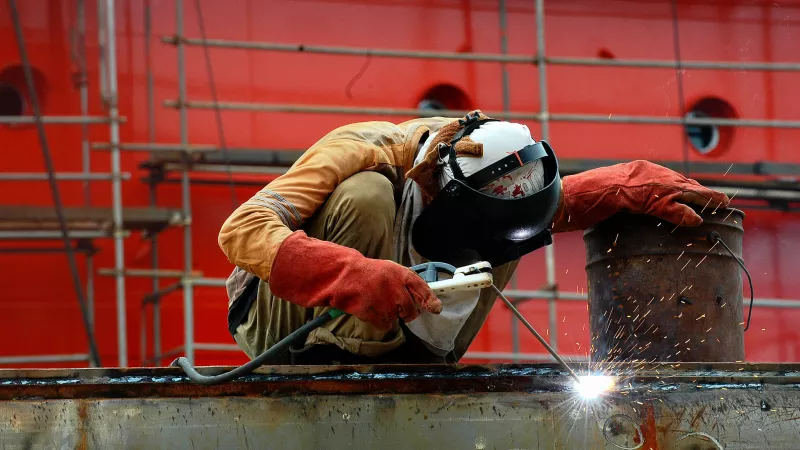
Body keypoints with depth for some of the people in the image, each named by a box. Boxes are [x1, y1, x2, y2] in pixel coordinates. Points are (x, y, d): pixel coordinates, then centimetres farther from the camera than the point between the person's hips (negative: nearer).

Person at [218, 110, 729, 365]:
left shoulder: (476, 164, -11)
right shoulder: (359, 153, -30)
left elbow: (563, 199, -2)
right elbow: (241, 230, -41)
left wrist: (645, 184, -23)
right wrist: (358, 276, -55)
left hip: (377, 323, 7)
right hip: (273, 312, -7)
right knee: (368, 195, -32)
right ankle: (332, 365, -29)